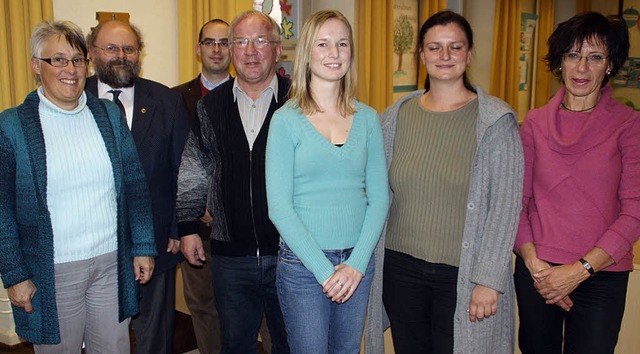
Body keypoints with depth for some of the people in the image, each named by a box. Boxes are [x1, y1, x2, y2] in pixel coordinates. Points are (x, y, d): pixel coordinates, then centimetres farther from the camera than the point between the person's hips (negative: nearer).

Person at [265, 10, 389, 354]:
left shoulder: (367, 118, 4)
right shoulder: (286, 120, -6)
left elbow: (379, 196, 3)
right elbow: (279, 207, -10)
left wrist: (357, 263, -8)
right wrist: (325, 270, -14)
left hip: (357, 263, 4)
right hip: (302, 263, -3)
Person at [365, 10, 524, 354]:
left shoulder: (495, 121, -8)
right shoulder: (397, 116, 4)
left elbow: (505, 206, -10)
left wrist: (489, 280, -13)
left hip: (462, 275, -3)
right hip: (401, 268, 4)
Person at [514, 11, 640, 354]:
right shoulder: (535, 122, 2)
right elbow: (516, 200, 1)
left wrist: (580, 269, -14)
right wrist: (534, 264, -9)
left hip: (601, 276, -2)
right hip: (535, 271, 2)